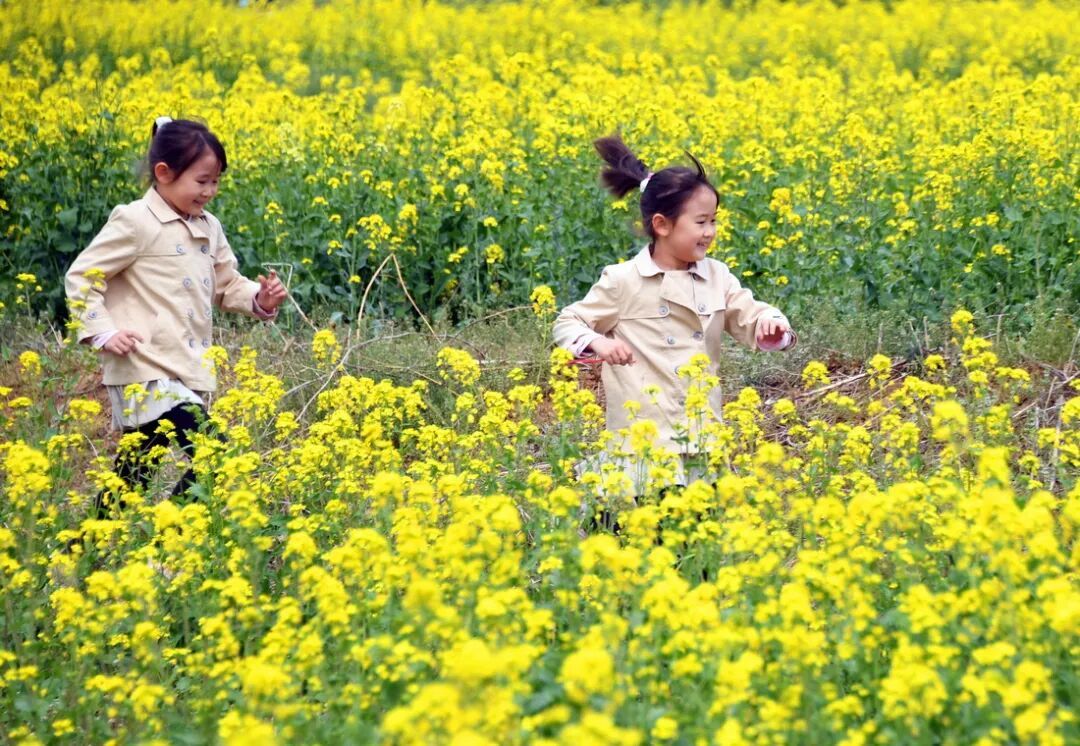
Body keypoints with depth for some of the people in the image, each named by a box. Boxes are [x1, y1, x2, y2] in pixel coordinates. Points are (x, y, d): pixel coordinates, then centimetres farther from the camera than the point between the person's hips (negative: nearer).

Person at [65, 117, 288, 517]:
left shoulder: (208, 228, 14)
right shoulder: (134, 222, -9)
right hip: (147, 374, -8)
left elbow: (227, 286, 21)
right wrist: (103, 333, -17)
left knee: (137, 472, 13)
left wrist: (259, 300, 0)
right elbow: (80, 278, -6)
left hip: (188, 374, 8)